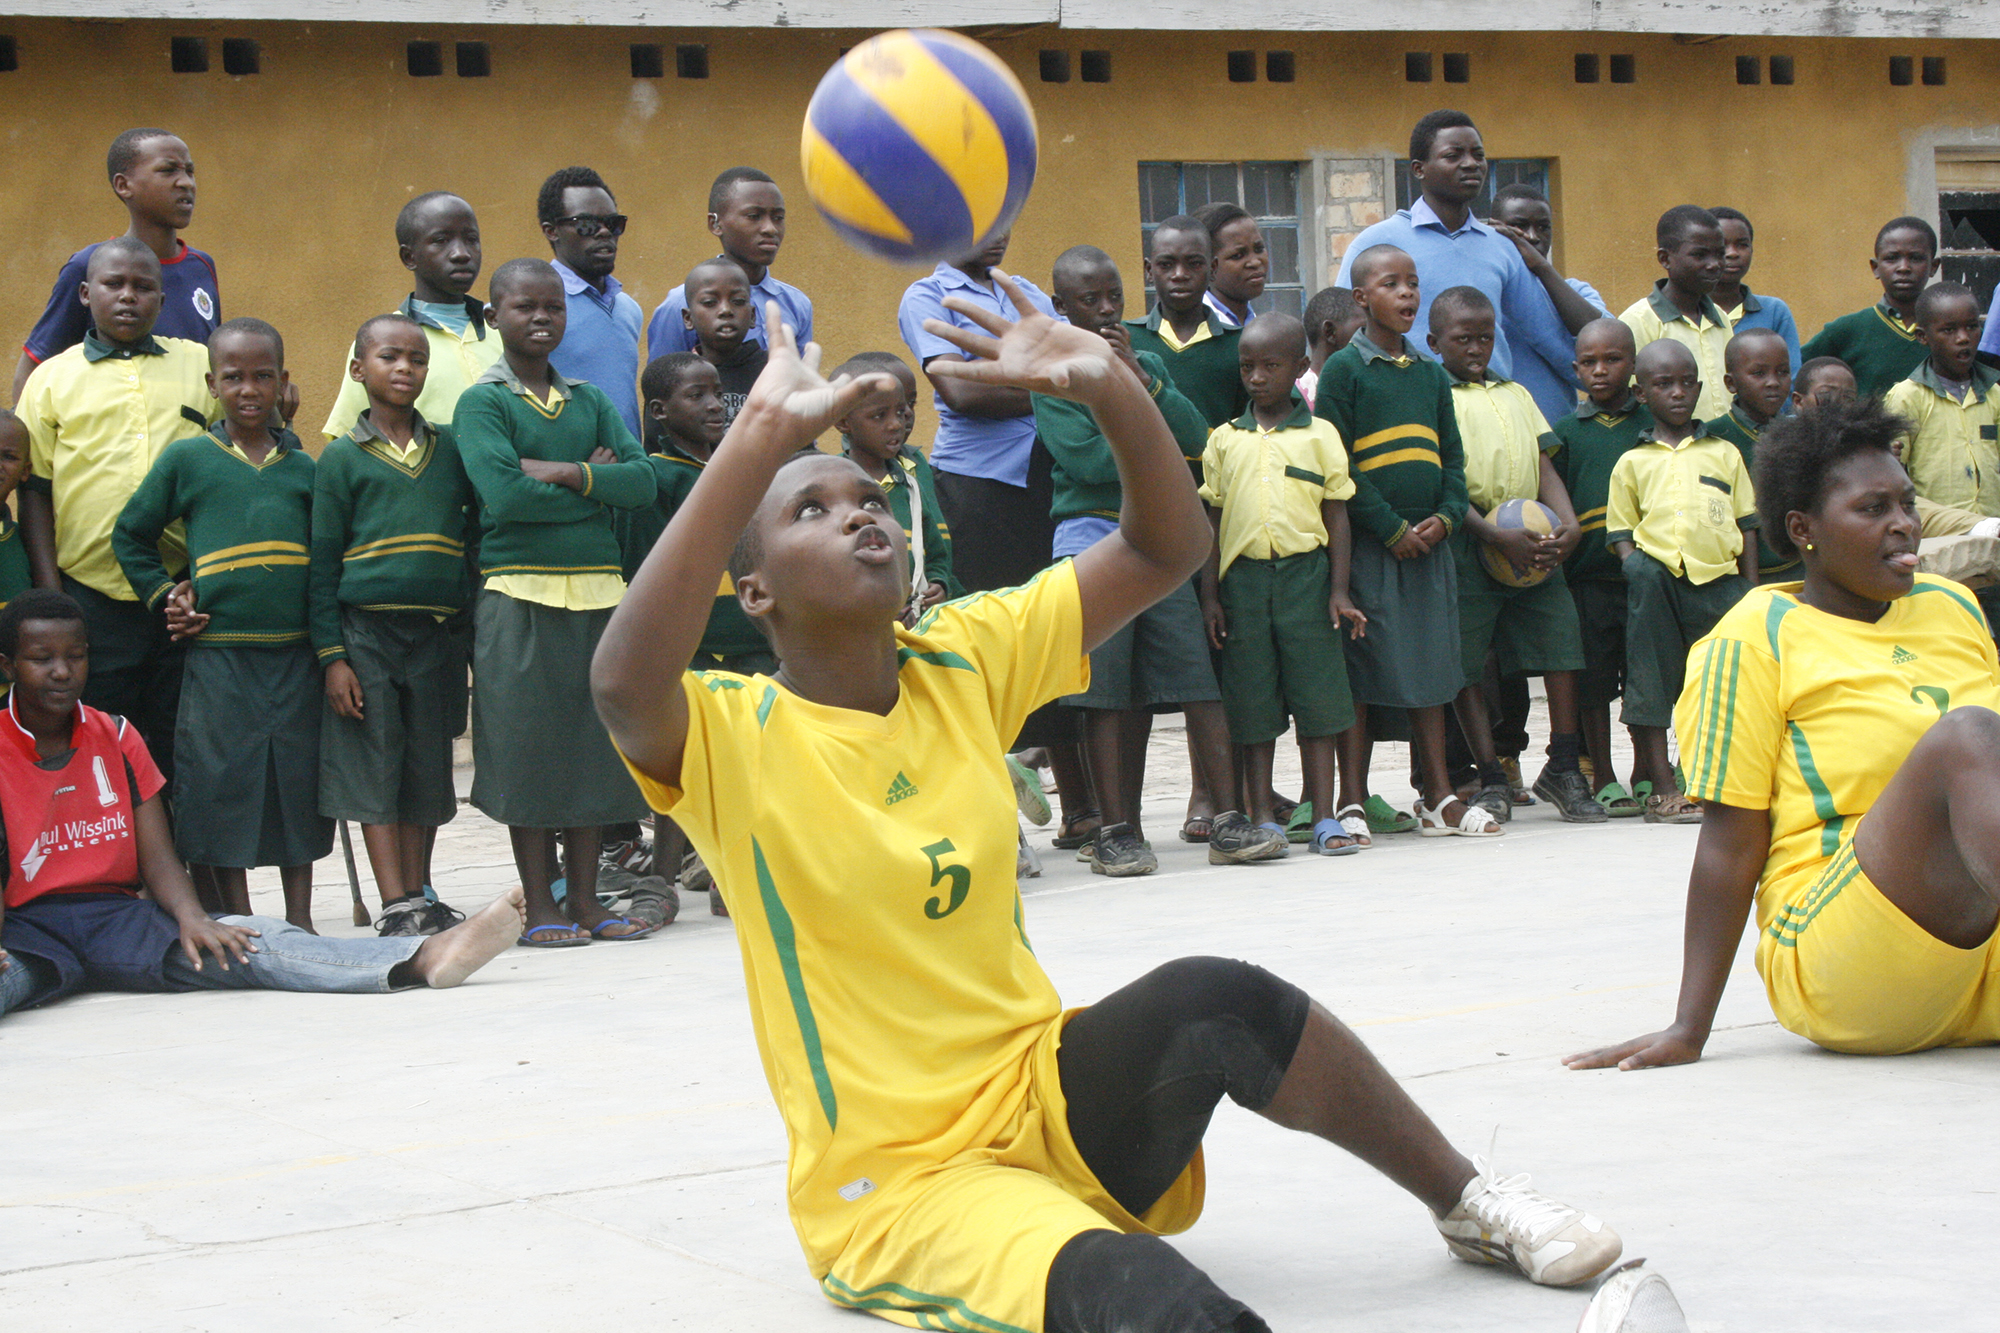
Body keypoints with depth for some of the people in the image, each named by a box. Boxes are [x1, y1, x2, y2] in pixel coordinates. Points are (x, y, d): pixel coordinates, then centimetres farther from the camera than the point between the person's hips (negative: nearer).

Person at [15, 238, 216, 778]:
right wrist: (48, 591, -2)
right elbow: (34, 489, 5)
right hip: (90, 594, -1)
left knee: (178, 751, 7)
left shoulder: (201, 366, 11)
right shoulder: (53, 378, 7)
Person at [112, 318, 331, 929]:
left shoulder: (303, 466, 8)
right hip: (218, 654, -2)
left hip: (297, 655, 2)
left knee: (299, 785, 7)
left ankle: (300, 919, 18)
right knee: (223, 783, 0)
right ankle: (239, 922, 9)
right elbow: (130, 535, 10)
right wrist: (165, 597, 2)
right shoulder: (185, 460, 2)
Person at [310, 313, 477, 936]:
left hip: (437, 632, 3)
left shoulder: (451, 447, 9)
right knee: (374, 767, -2)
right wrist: (332, 656, -6)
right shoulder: (343, 457, 2)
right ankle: (395, 904, 0)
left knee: (427, 768, 7)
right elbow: (322, 563, 1)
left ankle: (420, 894, 16)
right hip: (366, 630, -3)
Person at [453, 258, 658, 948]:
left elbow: (642, 482, 1)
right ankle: (539, 907, 6)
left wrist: (564, 472, -12)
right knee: (528, 745, -1)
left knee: (594, 745, 6)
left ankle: (584, 901, 14)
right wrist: (594, 484, -6)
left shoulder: (590, 400, 14)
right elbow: (502, 494, -16)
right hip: (519, 591, -5)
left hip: (598, 591, 5)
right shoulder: (483, 402, -1)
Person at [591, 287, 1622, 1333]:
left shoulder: (963, 661, 3)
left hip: (1048, 1097, 6)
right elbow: (624, 685, -37)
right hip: (895, 1187, -6)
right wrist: (765, 434, -43)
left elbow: (1166, 549, 0)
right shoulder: (732, 737, -13)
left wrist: (1109, 385, -18)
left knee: (1213, 1001, -25)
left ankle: (1470, 1205, -6)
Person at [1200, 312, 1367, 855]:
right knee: (1253, 702, 4)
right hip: (1243, 575, 1)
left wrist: (1339, 590, -2)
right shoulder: (1225, 440, 9)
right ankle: (1262, 819, 11)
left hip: (1305, 571, -1)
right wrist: (1209, 594, 5)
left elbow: (1337, 516, 5)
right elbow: (1212, 520, 11)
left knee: (1316, 698, -1)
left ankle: (1325, 819, 5)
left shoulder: (1320, 436, 4)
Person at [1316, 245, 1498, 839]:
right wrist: (1392, 528, -14)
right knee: (1361, 673, -3)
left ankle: (1438, 797, 14)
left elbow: (1452, 456, 15)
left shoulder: (1431, 373, 14)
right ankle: (1352, 801, 2)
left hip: (1428, 541, 5)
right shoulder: (1343, 369, -3)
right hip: (1367, 543, -5)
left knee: (1430, 667, 8)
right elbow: (1338, 462, -10)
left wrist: (1445, 517, -3)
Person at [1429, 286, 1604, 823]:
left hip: (1536, 543, 5)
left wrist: (1567, 522, -2)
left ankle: (1564, 768, 12)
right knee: (1464, 659, -4)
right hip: (1466, 542, -5)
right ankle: (1492, 779, 5)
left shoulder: (1515, 395, 22)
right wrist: (1498, 536, -18)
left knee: (1560, 639, 0)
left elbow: (1544, 466, 17)